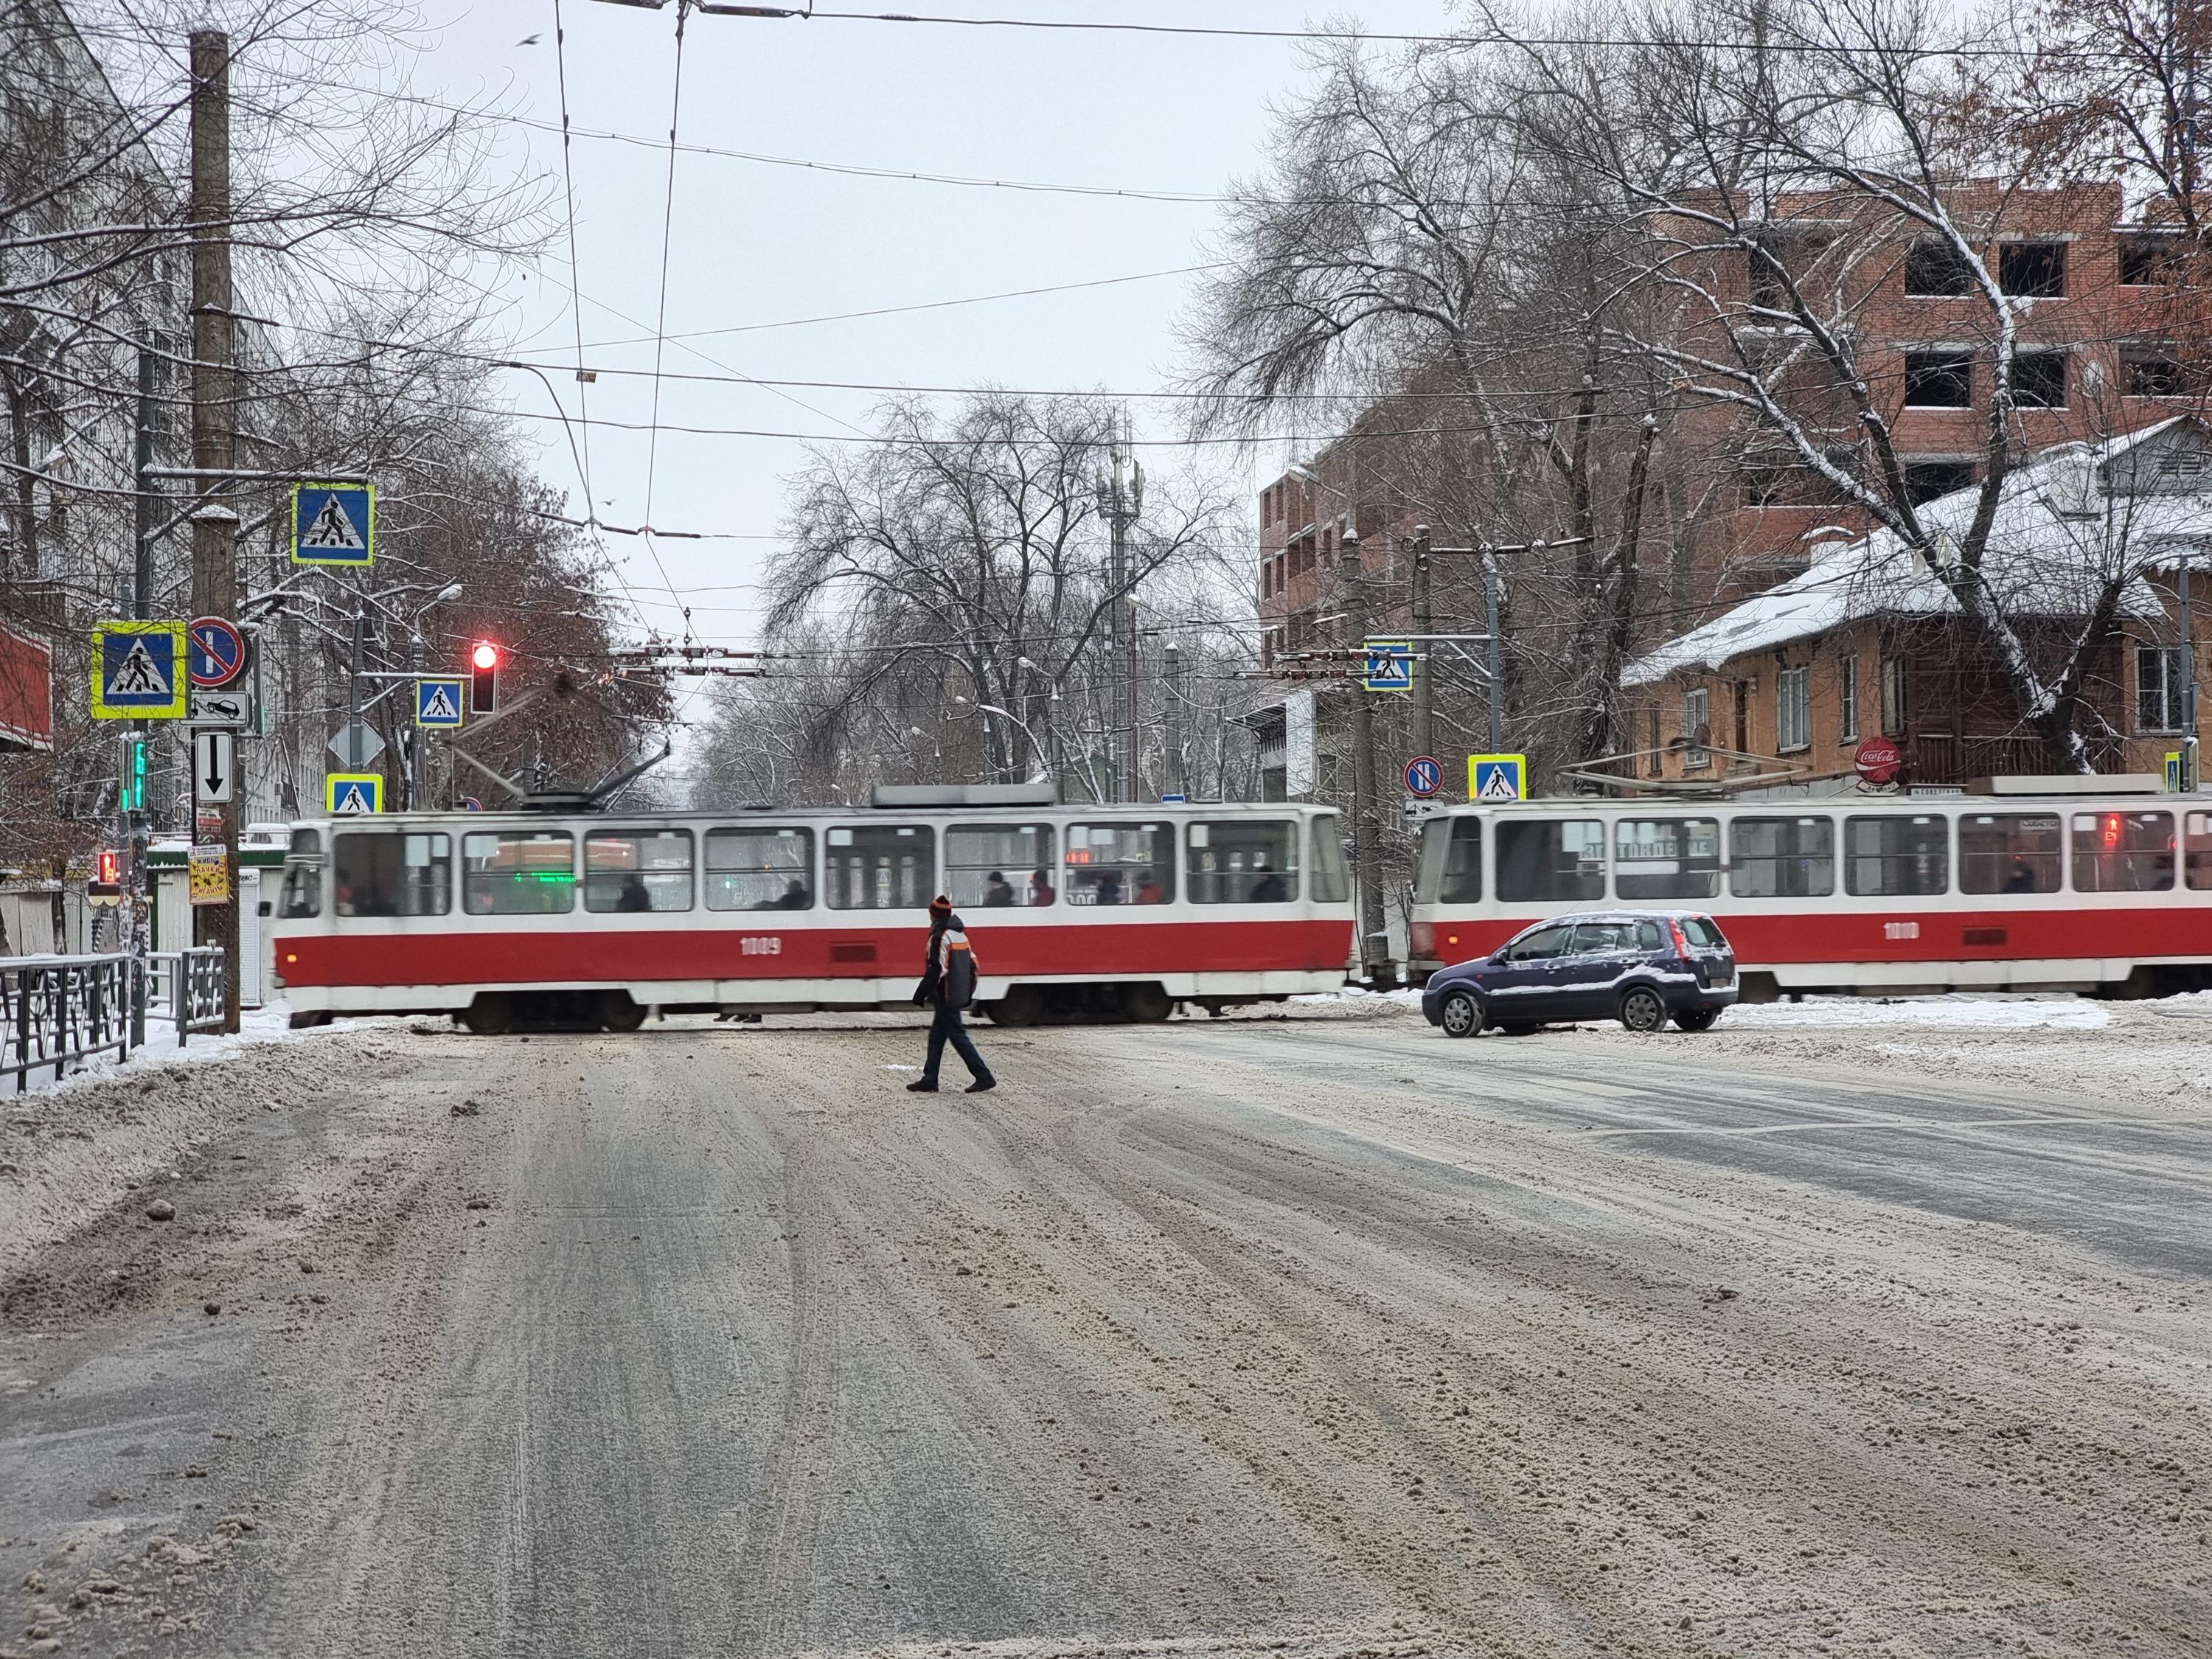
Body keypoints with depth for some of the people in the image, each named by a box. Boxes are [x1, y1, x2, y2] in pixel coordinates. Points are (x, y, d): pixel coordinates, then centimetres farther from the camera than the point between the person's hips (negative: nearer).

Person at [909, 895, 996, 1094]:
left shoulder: (940, 937, -16)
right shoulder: (960, 934, 12)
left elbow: (937, 970, -21)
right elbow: (972, 964, 16)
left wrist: (921, 993, -16)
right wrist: (969, 993, 21)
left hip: (946, 997, -9)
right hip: (959, 995, 9)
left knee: (958, 1037, -5)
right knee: (936, 1037, 14)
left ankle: (984, 1077, -5)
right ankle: (929, 1081, 16)